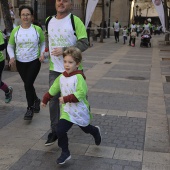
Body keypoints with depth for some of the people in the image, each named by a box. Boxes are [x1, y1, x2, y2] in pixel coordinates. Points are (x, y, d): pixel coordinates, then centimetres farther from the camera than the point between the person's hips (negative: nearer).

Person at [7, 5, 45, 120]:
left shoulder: (37, 29, -5)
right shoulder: (15, 31, -2)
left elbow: (43, 43, 9)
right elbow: (10, 46, 8)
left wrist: (42, 54, -7)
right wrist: (12, 57, -9)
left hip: (34, 62, -3)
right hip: (20, 63, 3)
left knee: (28, 84, -9)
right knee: (28, 84, 14)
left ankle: (30, 108, 8)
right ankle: (36, 100, 42)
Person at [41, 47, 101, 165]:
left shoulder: (79, 77, -21)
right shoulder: (61, 77, -1)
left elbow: (81, 93, -29)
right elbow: (53, 90, 13)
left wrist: (66, 98, -33)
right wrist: (45, 100, 22)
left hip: (80, 111, -4)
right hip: (67, 111, 4)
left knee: (85, 128, 21)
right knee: (60, 130, -8)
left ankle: (96, 131, 58)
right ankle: (65, 153, 13)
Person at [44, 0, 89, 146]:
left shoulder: (75, 21, -13)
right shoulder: (49, 21, 5)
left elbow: (84, 43, -18)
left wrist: (65, 50, -27)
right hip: (55, 69, 4)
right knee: (53, 100, 2)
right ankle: (55, 131, 15)